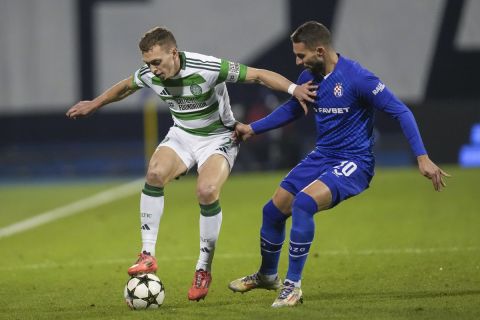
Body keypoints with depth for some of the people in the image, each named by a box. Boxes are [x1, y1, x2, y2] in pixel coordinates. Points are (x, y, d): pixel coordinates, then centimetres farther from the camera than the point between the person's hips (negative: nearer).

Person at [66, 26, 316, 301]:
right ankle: (148, 255, -18)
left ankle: (204, 270, -10)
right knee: (155, 174, -25)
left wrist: (293, 88, -37)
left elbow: (258, 75, -24)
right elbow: (126, 86, 13)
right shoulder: (149, 75, -12)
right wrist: (95, 104, 25)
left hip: (218, 138, -4)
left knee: (207, 192, -28)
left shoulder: (208, 68, -29)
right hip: (182, 135, 4)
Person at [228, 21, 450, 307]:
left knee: (303, 203, -30)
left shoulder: (356, 77, -21)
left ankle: (293, 286, -19)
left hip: (354, 163, -8)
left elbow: (401, 111, -17)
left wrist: (422, 158, -22)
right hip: (322, 156, 8)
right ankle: (267, 276, 35)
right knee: (274, 210, 7)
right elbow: (291, 110, 24)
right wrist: (252, 129, 18)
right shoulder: (309, 78, 1)